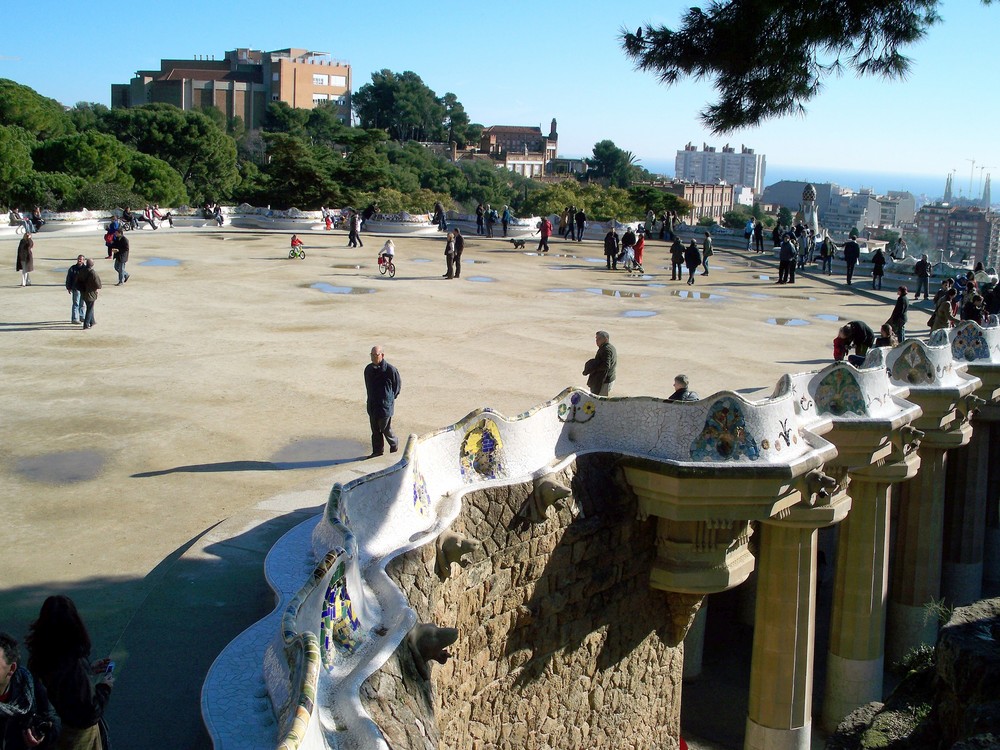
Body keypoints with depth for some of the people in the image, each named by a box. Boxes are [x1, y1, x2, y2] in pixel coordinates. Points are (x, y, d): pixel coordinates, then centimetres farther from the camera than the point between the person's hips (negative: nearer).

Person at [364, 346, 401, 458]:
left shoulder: (390, 370, -16)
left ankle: (394, 444, 30)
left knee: (385, 429, 4)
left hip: (385, 405, -5)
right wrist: (371, 400, 14)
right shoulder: (368, 369, 1)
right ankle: (377, 450, 23)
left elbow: (398, 385, -3)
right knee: (375, 430, 11)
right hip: (372, 406, 5)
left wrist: (391, 399, 3)